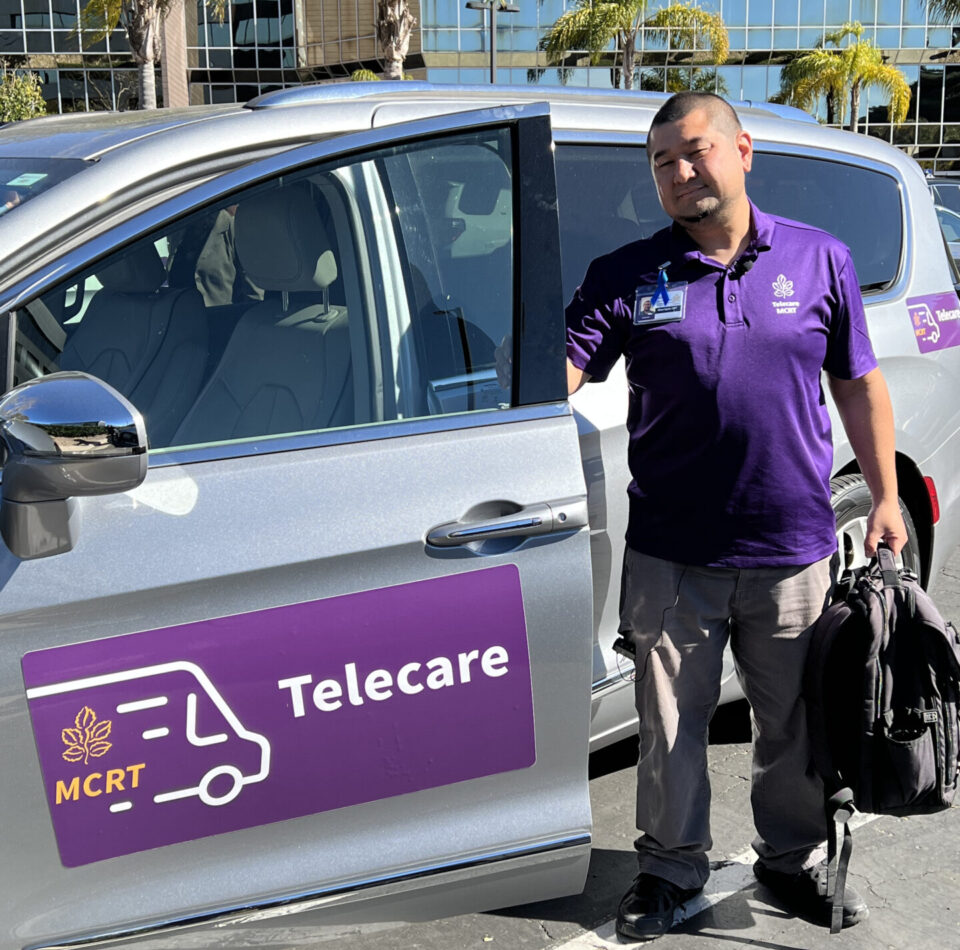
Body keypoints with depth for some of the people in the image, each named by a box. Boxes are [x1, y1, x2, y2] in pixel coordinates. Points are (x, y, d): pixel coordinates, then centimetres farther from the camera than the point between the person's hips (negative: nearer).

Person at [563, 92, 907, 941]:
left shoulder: (820, 260, 4)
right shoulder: (625, 277, 0)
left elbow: (859, 386, 10)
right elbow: (560, 372, -10)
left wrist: (886, 498, 9)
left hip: (795, 551, 1)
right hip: (672, 556, -1)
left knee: (797, 721, 16)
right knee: (672, 724, 11)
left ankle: (797, 858, 39)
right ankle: (671, 867, 32)